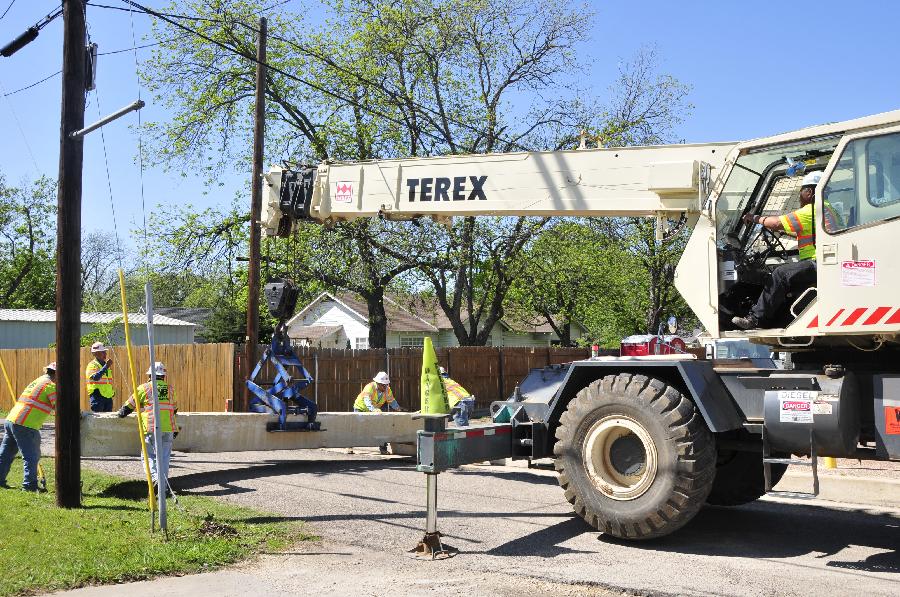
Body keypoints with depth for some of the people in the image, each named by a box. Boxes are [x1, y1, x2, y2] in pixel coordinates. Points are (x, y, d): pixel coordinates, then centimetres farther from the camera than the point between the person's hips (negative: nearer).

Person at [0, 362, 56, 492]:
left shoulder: (38, 381, 22)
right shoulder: (50, 385, -5)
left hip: (10, 419, 9)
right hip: (25, 425, -9)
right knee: (31, 455, -2)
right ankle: (30, 484, -3)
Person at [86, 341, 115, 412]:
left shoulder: (106, 364, 19)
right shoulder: (92, 365, -7)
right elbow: (95, 377, -26)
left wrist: (113, 391, 18)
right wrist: (106, 366, -30)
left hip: (108, 396, 8)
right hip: (98, 395, -8)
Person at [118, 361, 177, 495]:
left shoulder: (144, 388, 2)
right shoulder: (169, 389, 14)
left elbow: (130, 405, 11)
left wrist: (122, 412, 32)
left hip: (152, 429, -3)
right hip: (168, 428, 3)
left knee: (149, 455, 5)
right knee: (164, 456, 9)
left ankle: (155, 478, -16)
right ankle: (164, 485, 9)